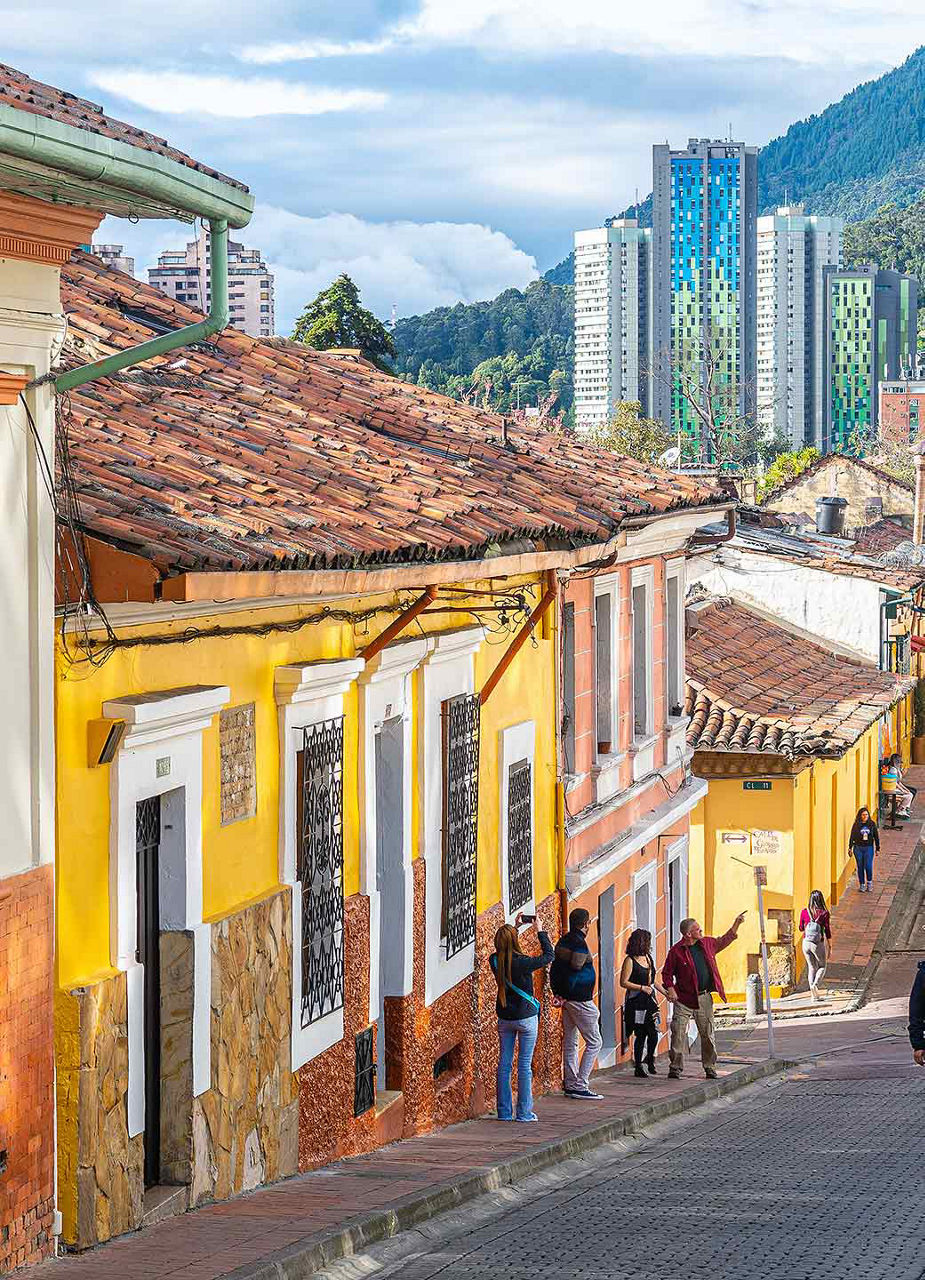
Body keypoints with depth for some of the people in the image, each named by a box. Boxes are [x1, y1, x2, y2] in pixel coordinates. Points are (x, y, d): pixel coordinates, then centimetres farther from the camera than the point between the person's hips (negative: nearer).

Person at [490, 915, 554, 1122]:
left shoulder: (495, 961, -6)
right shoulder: (523, 963, -20)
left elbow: (503, 949, 18)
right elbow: (548, 956, -6)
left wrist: (515, 927, 17)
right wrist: (540, 931, 2)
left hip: (504, 1018, 5)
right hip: (526, 1017, -5)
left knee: (504, 1064, 10)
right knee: (525, 1065, 1)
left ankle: (504, 1112, 11)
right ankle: (524, 1112, 3)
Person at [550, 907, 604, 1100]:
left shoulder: (563, 941, 11)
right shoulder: (579, 943, -17)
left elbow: (554, 970, 12)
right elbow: (574, 970, -23)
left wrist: (558, 993, 9)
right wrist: (565, 995, -12)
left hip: (567, 999, 9)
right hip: (580, 1000, -9)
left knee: (570, 1043, 14)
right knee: (594, 1042, -4)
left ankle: (570, 1084, 17)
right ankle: (580, 1086, -8)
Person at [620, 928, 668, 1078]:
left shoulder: (648, 958, 14)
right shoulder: (630, 961, -8)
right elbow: (624, 982, -12)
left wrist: (666, 993, 20)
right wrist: (642, 988, -14)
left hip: (650, 1001, 6)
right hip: (636, 1002, -6)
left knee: (654, 1033, -4)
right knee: (640, 1035, -4)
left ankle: (650, 1059, 21)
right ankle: (638, 1067, 6)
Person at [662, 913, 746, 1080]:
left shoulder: (707, 944, 7)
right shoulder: (676, 951, -8)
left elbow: (725, 940, 25)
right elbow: (667, 973, -2)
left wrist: (736, 923, 23)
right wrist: (670, 989, -16)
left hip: (704, 998, 4)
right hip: (683, 999, -4)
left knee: (708, 1034, 7)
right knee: (678, 1034, -8)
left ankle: (710, 1067, 17)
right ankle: (675, 1068, -1)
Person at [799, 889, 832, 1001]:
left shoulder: (804, 912, -3)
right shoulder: (824, 913, -10)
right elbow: (827, 932, -7)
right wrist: (829, 948, 1)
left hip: (806, 943, 3)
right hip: (819, 944, -3)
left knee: (812, 967, 14)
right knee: (822, 967, 16)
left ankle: (814, 995, 8)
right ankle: (815, 984, -12)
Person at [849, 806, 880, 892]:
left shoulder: (872, 824, 2)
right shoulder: (856, 825, 1)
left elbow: (876, 837, 8)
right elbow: (852, 837, 5)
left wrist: (877, 848, 7)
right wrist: (850, 847, 0)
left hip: (869, 848, -1)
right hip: (858, 848, 1)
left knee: (868, 866, -8)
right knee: (860, 867, 3)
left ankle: (869, 882, 14)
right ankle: (862, 885, 13)